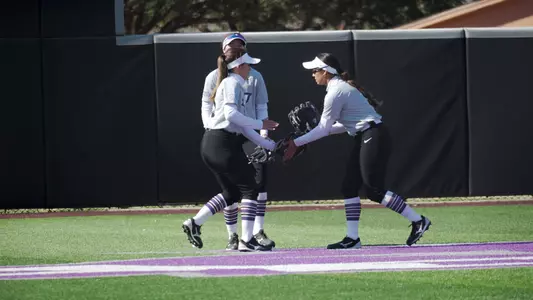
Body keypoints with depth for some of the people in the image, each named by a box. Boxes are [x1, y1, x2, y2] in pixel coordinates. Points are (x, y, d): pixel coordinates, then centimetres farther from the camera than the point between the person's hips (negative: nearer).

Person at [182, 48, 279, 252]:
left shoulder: (237, 86, 24)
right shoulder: (232, 83, -6)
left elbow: (244, 128, 21)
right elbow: (231, 114, -20)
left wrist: (270, 145, 20)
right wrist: (260, 124, -16)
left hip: (211, 144, 10)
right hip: (222, 142, -10)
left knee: (232, 193, 18)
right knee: (249, 189, -5)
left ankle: (194, 223, 17)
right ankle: (246, 240, -8)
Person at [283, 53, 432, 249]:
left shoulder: (336, 92, -14)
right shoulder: (341, 87, 16)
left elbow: (323, 129, -12)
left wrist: (296, 143, -7)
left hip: (371, 136, -10)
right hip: (364, 138, 10)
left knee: (374, 190, -11)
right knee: (349, 187, 7)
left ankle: (417, 221, -7)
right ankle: (352, 238, 7)